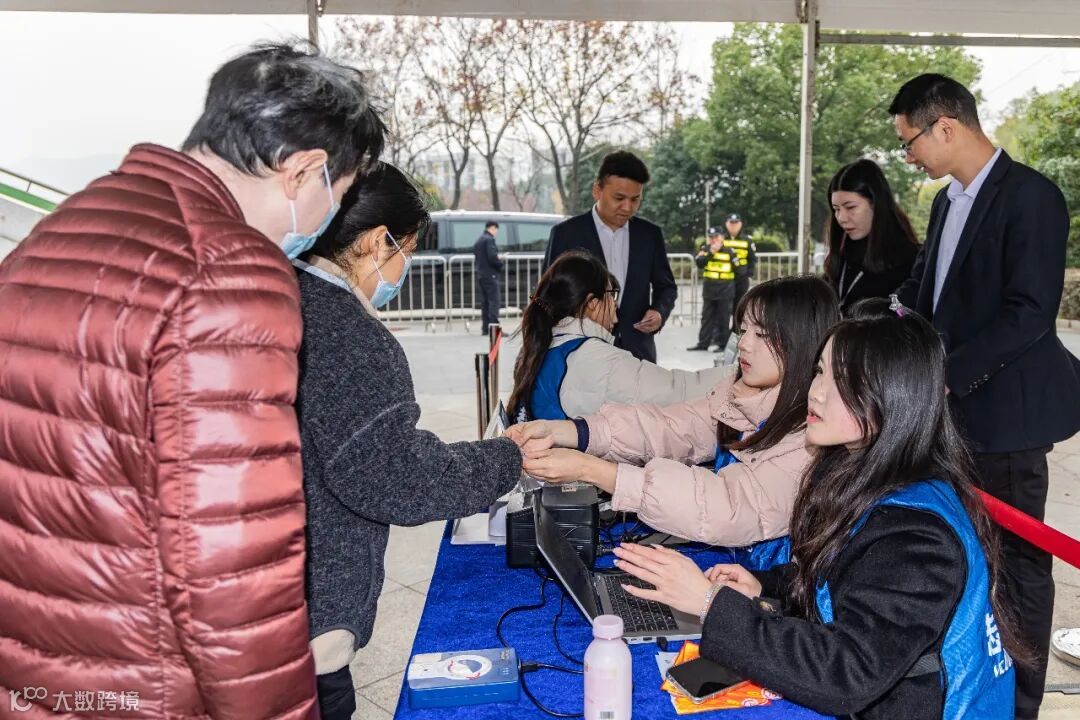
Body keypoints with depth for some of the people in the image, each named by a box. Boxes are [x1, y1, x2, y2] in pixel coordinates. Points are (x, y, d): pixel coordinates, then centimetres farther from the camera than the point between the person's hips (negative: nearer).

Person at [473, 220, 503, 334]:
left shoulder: (479, 240, 17)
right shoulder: (489, 239, -12)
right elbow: (492, 257, -21)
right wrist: (500, 265, -3)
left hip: (480, 275, 9)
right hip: (490, 275, -9)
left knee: (484, 302, 11)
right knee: (494, 301, -10)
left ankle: (485, 328, 12)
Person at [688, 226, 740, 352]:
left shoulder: (730, 251, -4)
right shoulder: (705, 250, 4)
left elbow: (736, 268, 2)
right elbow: (699, 263, -12)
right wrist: (711, 253, -18)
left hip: (725, 290, -3)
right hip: (709, 290, 3)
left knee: (723, 318, 2)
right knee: (707, 317, 10)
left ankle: (722, 344, 9)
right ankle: (703, 343, 16)